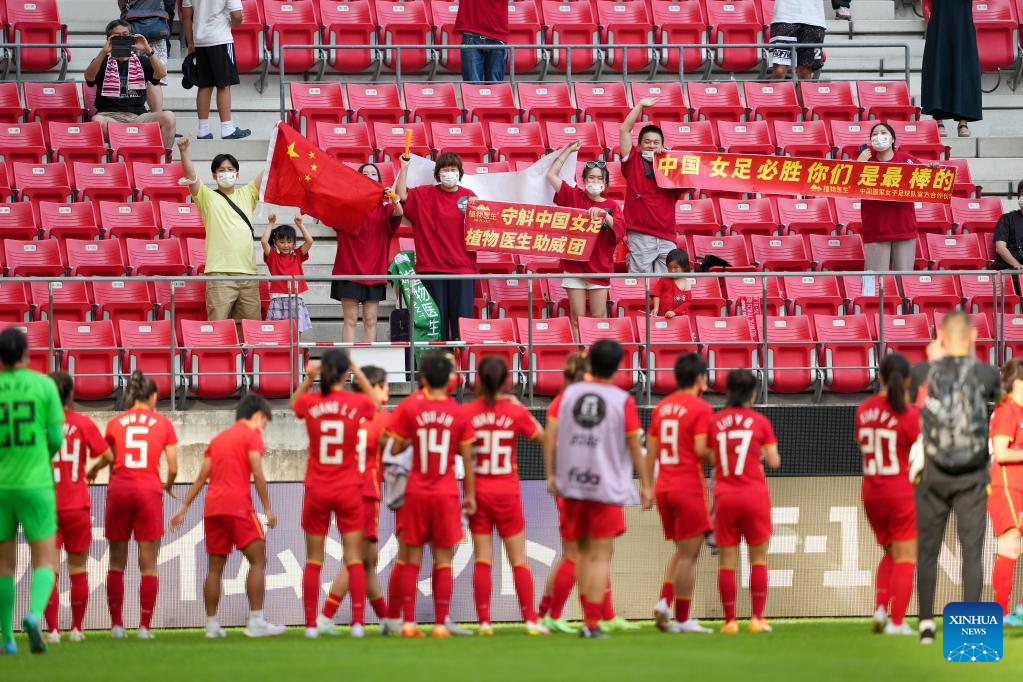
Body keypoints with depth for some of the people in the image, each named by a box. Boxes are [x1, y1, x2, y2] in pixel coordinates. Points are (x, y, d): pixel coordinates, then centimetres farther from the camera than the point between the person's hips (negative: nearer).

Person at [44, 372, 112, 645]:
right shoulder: (83, 423, -5)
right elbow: (107, 456, -3)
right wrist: (93, 470, 18)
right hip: (77, 505, 1)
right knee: (78, 568, 11)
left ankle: (53, 630, -4)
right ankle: (77, 628, 14)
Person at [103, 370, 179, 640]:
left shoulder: (115, 423, 7)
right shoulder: (163, 423, 5)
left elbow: (111, 462, 7)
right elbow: (173, 468, 4)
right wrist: (168, 485, 24)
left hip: (119, 489, 1)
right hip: (149, 491, -1)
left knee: (117, 563, 8)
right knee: (148, 565, 3)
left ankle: (116, 624, 3)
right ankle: (144, 626, -1)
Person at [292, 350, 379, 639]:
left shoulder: (310, 403, -6)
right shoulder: (357, 404, -8)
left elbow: (294, 403, 19)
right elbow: (374, 403, 16)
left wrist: (309, 377, 8)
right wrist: (357, 371, 12)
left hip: (316, 491, 1)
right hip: (349, 490, -1)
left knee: (313, 560, 7)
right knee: (353, 558, 4)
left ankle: (312, 623, 6)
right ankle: (358, 622, -3)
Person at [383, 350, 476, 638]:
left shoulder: (409, 406, -6)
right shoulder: (458, 412, -4)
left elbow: (394, 448, -4)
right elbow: (467, 457, 0)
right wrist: (470, 495, 7)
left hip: (415, 494, 0)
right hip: (447, 495, 0)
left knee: (411, 560, 7)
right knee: (443, 562, 5)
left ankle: (408, 623, 3)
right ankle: (440, 624, 2)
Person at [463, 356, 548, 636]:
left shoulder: (467, 413, -6)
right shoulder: (516, 412, -6)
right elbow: (541, 436, 8)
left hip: (478, 493, 1)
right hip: (507, 494, -1)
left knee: (482, 560, 4)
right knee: (519, 559, 5)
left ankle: (484, 621, 0)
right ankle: (530, 620, 2)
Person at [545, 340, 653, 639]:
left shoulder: (569, 394, 4)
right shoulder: (623, 401, -5)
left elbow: (551, 437, 1)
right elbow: (635, 446, -3)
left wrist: (551, 475, 7)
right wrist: (645, 485, 5)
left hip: (572, 485, 3)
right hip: (607, 488, -3)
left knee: (584, 552, 16)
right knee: (600, 557, -1)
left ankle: (588, 618, 17)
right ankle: (592, 625, -7)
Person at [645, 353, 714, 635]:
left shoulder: (661, 407, 11)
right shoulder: (700, 408, -10)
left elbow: (651, 450, 11)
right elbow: (701, 449, -18)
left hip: (664, 488, 7)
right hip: (690, 489, -7)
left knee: (683, 551, 19)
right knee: (688, 554, -1)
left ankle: (664, 601, 1)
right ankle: (682, 619, 1)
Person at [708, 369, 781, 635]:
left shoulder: (715, 422, 1)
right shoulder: (760, 422, -3)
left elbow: (710, 458, 3)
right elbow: (774, 462, 0)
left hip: (724, 495, 1)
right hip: (754, 494, -1)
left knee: (727, 561, 5)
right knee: (758, 558, 8)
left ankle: (730, 620, 3)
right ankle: (757, 618, 1)